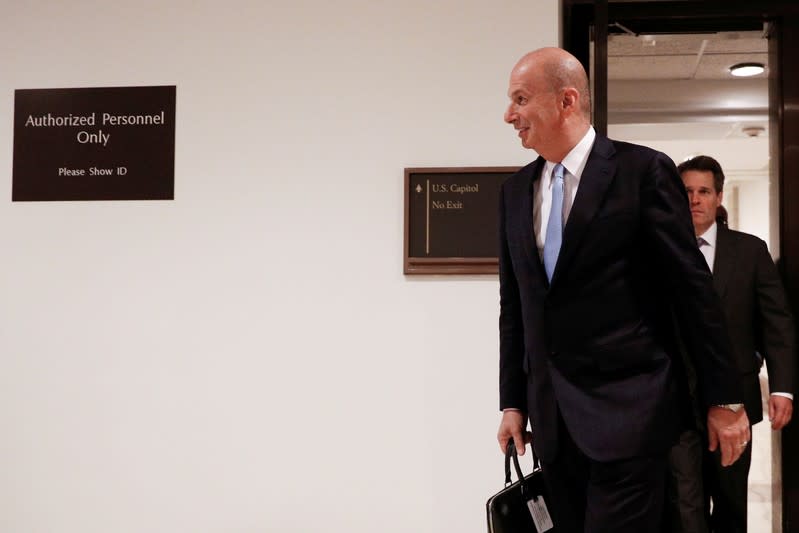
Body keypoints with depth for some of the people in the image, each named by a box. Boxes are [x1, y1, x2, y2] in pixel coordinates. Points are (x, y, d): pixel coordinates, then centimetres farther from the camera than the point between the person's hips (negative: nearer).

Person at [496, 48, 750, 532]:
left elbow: (694, 289, -6)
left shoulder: (644, 170, -6)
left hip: (627, 410, -5)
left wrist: (725, 399, -5)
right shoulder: (515, 190, 10)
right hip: (551, 418, 5)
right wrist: (513, 402, 11)